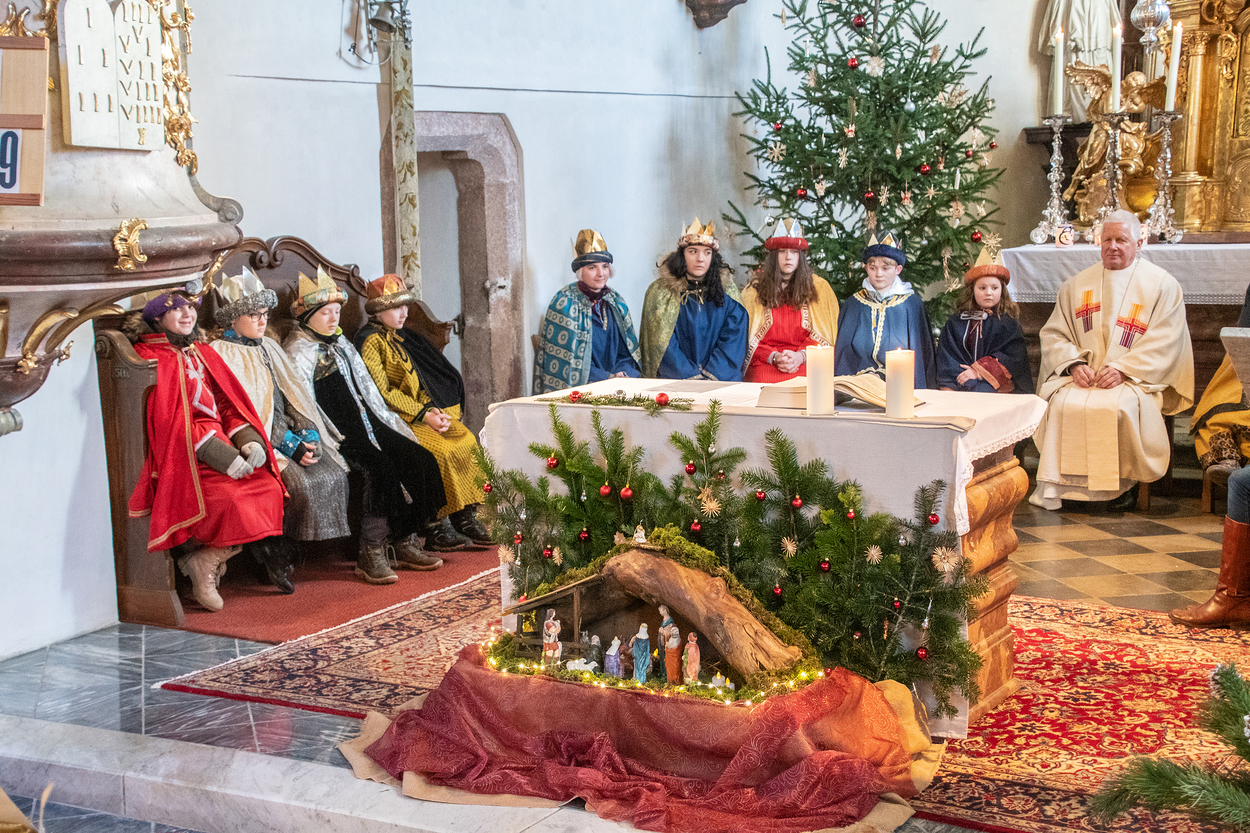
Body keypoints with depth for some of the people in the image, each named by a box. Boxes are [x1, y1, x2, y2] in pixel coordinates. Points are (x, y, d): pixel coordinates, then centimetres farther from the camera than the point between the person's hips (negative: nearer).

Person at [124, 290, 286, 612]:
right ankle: (204, 564, -8)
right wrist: (218, 454, -20)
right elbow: (166, 419, -11)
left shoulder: (203, 353, 22)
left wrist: (249, 439, -6)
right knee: (230, 499, -31)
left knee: (269, 487, -18)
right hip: (180, 455, -7)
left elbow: (228, 403, 16)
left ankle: (204, 558, -9)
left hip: (221, 443, 7)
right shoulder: (148, 356, 0)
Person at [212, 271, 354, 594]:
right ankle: (276, 557, -18)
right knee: (299, 483, -30)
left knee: (333, 473, -15)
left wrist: (307, 435, -2)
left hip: (287, 433, 7)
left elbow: (294, 396, 17)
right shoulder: (221, 353, -5)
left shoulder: (268, 347, 19)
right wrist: (289, 446, -17)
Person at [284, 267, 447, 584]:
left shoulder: (340, 343, 22)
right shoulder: (298, 351, -4)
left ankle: (406, 542, -6)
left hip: (364, 426, 8)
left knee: (418, 459, -10)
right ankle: (370, 554, -23)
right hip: (335, 435, -8)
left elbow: (366, 389, 24)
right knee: (381, 468, -30)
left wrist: (391, 424, 16)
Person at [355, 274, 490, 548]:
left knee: (465, 439, -12)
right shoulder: (370, 341, -8)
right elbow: (382, 394, -15)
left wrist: (432, 409, 4)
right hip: (390, 419, -8)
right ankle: (436, 527, -21)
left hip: (416, 411, 8)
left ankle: (465, 517, -13)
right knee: (440, 448, -27)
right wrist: (423, 414, -20)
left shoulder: (397, 337, 19)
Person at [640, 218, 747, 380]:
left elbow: (732, 340, 3)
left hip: (721, 381, 2)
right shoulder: (660, 291, 4)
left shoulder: (728, 290, 10)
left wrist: (711, 377, -11)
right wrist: (692, 378, -13)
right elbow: (662, 344, -3)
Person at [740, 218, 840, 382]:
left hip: (806, 364, 0)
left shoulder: (818, 287, 12)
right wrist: (774, 357, -12)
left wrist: (800, 356, -12)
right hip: (764, 364, 0)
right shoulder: (755, 289, 11)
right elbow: (748, 336, 6)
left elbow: (823, 337, 7)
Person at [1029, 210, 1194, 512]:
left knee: (1118, 406, -35)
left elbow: (1164, 343, -4)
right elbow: (1054, 334, 12)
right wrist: (1075, 364, -8)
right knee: (1063, 403, -30)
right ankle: (1055, 485, -29)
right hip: (1083, 378, 3)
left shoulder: (1163, 285, 5)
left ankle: (1123, 483, -18)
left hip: (1136, 381, -2)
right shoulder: (1076, 285, 17)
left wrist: (1123, 369, -16)